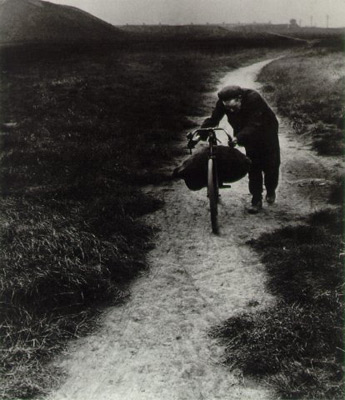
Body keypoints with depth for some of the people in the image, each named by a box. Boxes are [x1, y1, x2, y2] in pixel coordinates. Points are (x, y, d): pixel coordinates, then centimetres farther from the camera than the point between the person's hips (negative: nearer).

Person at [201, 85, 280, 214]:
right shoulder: (223, 102, -22)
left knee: (271, 164, 4)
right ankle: (256, 200, 5)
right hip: (249, 135, 4)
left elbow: (254, 125, -42)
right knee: (253, 166, -1)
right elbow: (212, 119, -19)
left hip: (266, 132, -3)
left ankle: (270, 191, 31)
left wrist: (238, 138, -55)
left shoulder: (253, 99, -37)